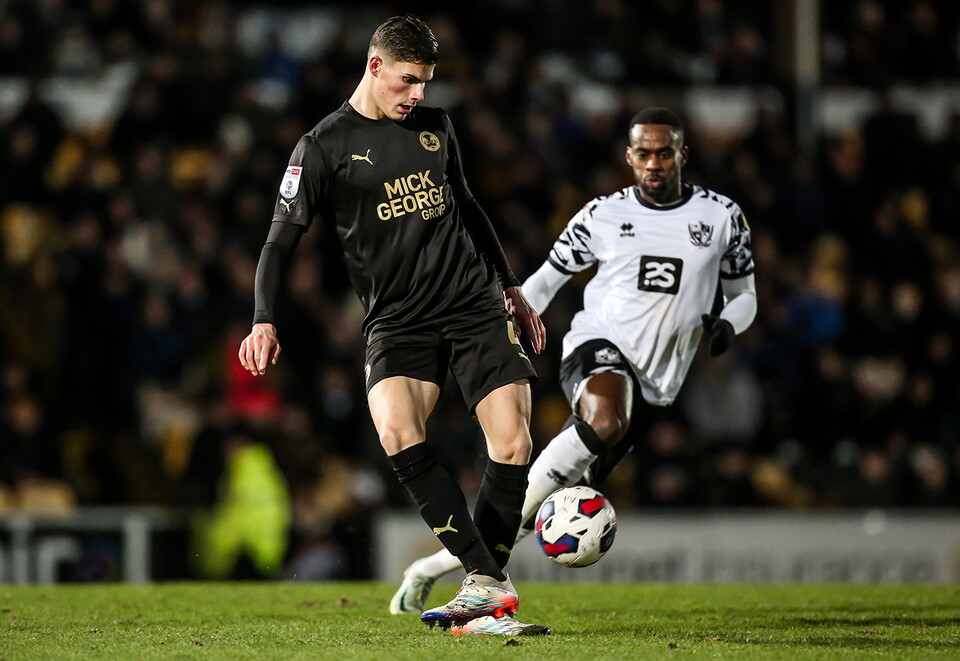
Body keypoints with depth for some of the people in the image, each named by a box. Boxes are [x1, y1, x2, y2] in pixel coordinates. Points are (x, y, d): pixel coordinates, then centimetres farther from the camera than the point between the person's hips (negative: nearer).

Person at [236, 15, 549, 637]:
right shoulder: (324, 147, -1)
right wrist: (265, 323, -17)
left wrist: (511, 287, 29)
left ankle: (483, 597, 0)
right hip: (397, 322, -3)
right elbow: (281, 240, -3)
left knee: (513, 444, -11)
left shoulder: (434, 125, 13)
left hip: (476, 306, 4)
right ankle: (488, 581, -28)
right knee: (397, 432, -28)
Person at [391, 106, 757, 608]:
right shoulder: (603, 216, 6)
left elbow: (743, 294, 20)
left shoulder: (722, 217, 8)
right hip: (598, 346, -2)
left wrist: (727, 323, -4)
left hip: (654, 381, 2)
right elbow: (545, 280, 15)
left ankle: (435, 566, 10)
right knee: (605, 422, -39)